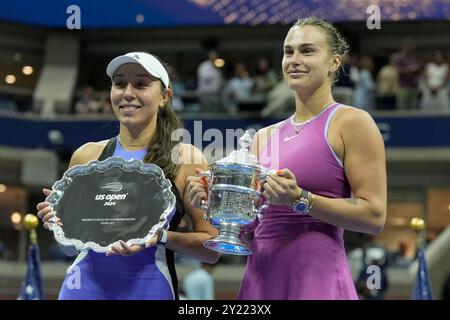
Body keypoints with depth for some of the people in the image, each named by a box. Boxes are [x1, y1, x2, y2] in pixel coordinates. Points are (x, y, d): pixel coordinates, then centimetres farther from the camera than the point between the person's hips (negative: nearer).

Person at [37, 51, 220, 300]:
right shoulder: (87, 155, 4)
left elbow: (211, 249, -5)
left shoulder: (186, 158, -4)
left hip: (149, 288, -2)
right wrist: (59, 219, -7)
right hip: (85, 287, 2)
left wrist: (161, 237, -20)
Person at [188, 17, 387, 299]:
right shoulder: (265, 137, 14)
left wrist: (301, 199, -19)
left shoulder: (352, 122, -3)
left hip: (316, 279, -6)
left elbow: (374, 216, -11)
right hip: (260, 277, 6)